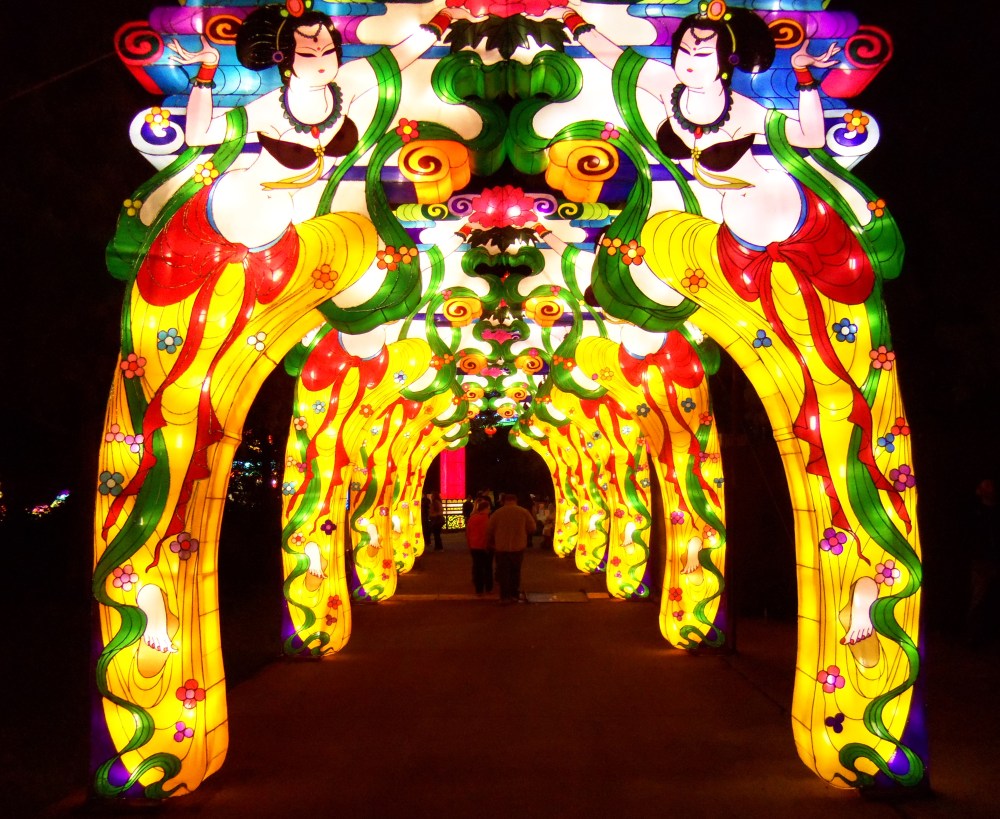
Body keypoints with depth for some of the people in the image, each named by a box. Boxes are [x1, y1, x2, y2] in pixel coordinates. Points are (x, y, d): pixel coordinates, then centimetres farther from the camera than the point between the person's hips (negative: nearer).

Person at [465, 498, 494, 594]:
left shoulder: (471, 518, 3)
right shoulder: (486, 519, -17)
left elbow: (467, 533, 8)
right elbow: (488, 534, -16)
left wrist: (469, 545, 17)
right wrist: (490, 546, -7)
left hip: (474, 547, 5)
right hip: (485, 547, -5)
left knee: (476, 567, 8)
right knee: (487, 567, 9)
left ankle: (478, 589, 11)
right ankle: (488, 588, 16)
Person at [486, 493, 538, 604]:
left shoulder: (497, 513, -5)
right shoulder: (524, 512, -3)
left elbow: (489, 531, 0)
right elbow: (532, 529, 4)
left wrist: (490, 543, 17)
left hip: (501, 548, -1)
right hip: (518, 547, 1)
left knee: (503, 573, 6)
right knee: (515, 572, 16)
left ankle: (504, 597, 3)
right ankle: (514, 595, 19)